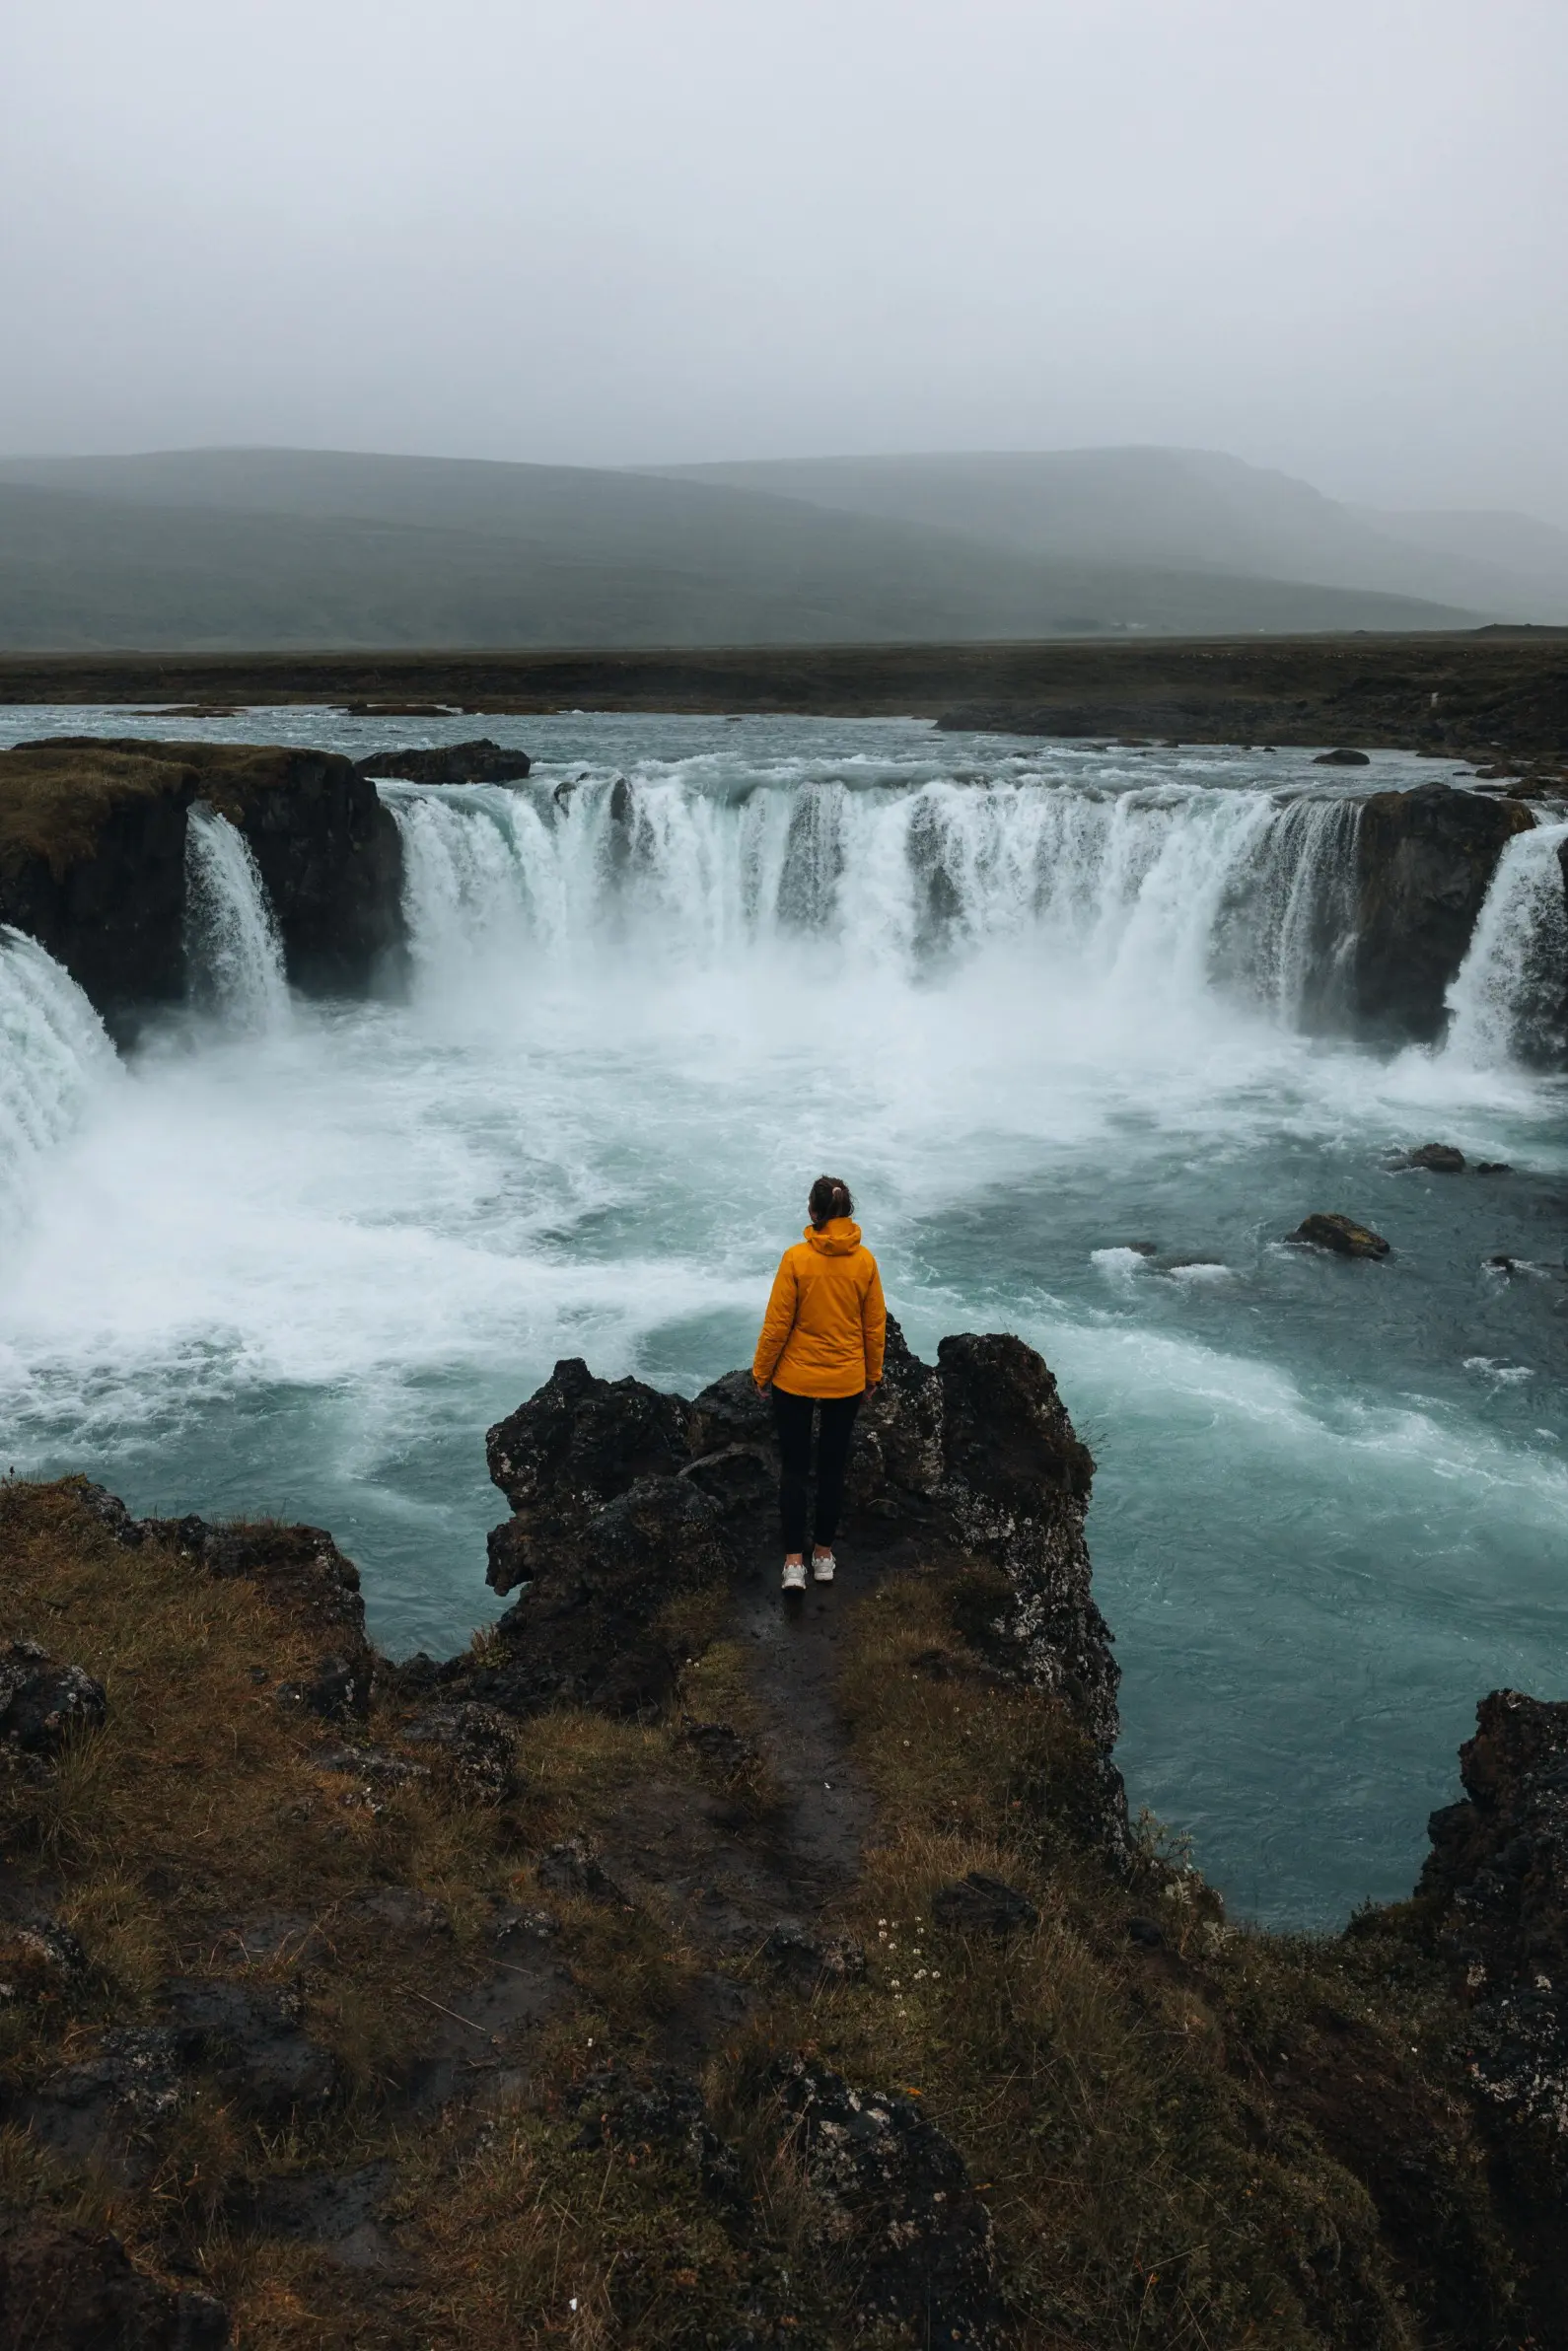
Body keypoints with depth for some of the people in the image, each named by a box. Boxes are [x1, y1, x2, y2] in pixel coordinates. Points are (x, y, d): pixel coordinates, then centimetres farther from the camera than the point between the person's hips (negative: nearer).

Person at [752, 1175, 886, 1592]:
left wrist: (761, 1373, 1)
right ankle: (823, 1553, 26)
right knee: (833, 1467, 16)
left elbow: (777, 1323, -12)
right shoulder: (865, 1261, -7)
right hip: (846, 1382, 2)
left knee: (794, 1467, 9)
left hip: (795, 1380, -2)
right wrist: (873, 1376, 14)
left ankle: (794, 1561, 5)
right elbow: (875, 1326, 0)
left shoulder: (796, 1258, -16)